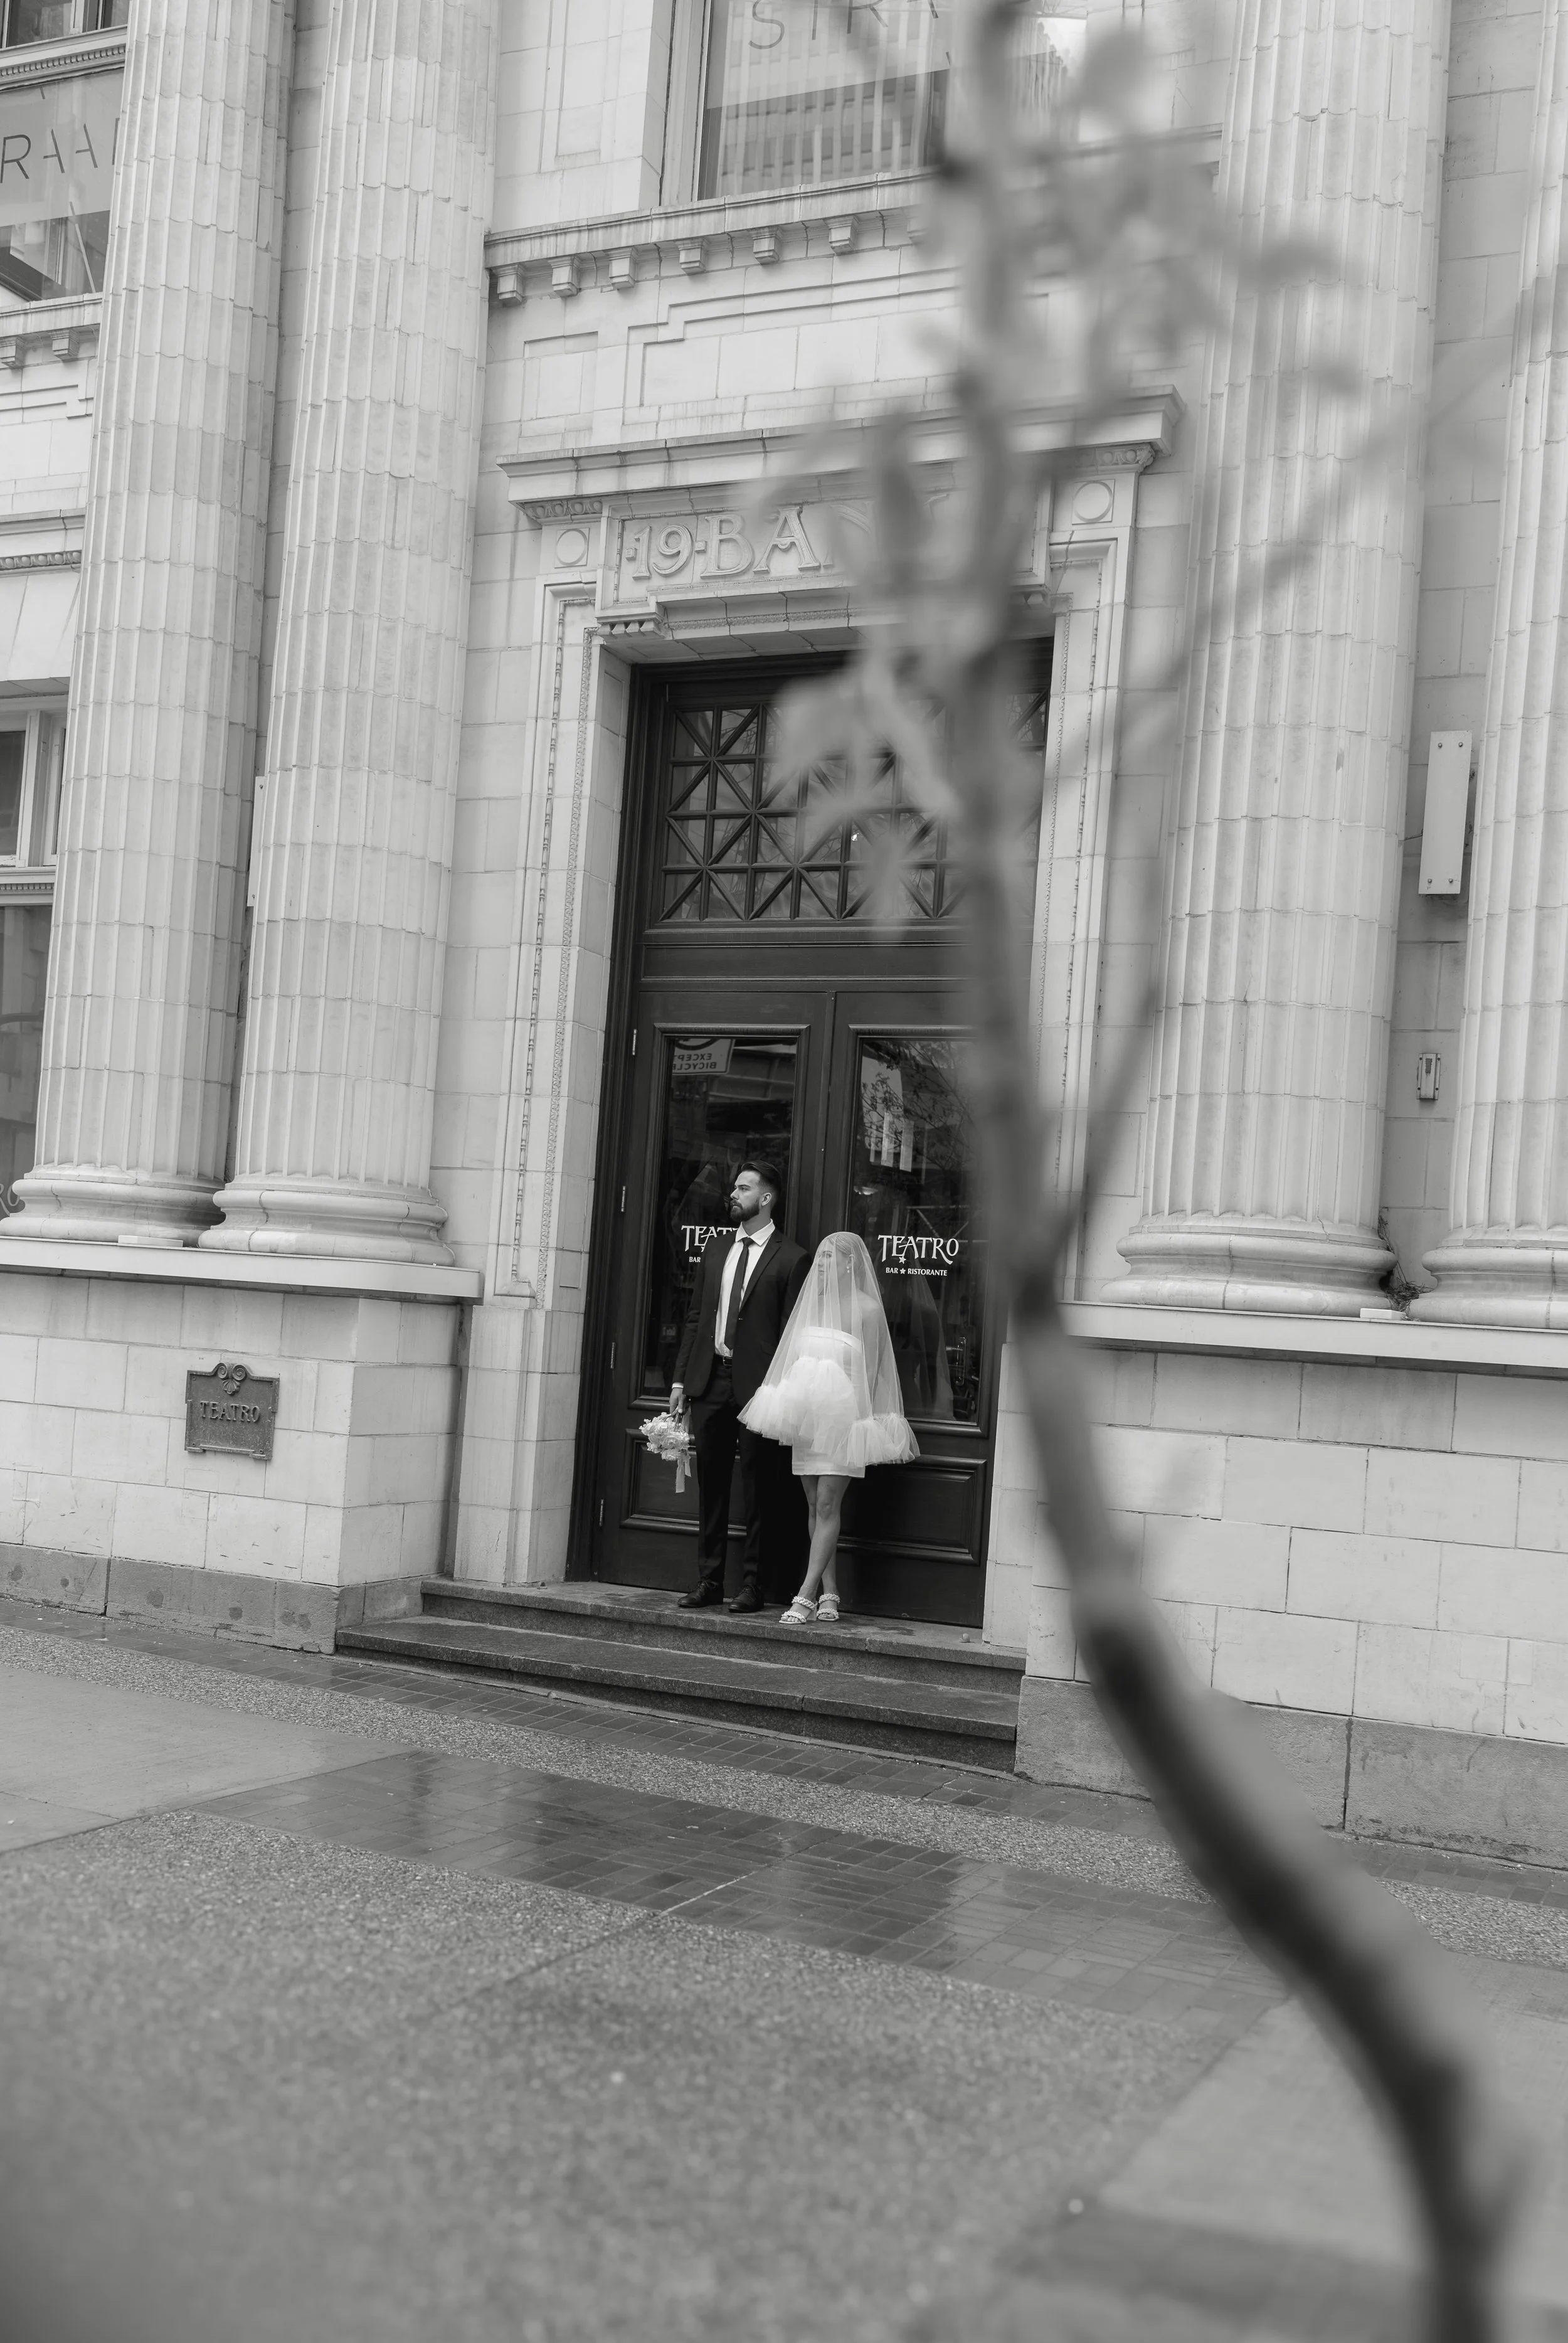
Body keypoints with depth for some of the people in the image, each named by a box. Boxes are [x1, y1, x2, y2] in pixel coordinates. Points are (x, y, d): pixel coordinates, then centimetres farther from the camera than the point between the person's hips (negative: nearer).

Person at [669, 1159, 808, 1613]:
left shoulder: (790, 1259, -2)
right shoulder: (715, 1251, 15)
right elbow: (694, 1317, 16)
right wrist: (681, 1379, 9)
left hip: (758, 1384, -5)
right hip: (710, 1381, 6)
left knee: (757, 1488, 0)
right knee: (710, 1485, 9)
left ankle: (752, 1584, 7)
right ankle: (709, 1580, 16)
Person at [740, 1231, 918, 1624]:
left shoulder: (867, 1308, -5)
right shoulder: (812, 1301, 13)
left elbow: (869, 1371, -7)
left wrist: (859, 1420, -12)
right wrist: (784, 1407, 10)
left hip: (843, 1414, -6)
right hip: (806, 1413, 6)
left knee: (827, 1504, -8)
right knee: (815, 1506, 6)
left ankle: (806, 1595, -10)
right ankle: (829, 1593, 12)